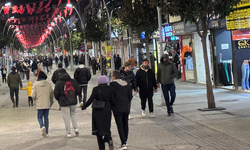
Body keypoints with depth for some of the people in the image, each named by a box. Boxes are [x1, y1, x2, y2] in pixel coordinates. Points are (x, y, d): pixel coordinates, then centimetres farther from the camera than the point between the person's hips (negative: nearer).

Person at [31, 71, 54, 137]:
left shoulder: (36, 84, -5)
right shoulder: (48, 84, -1)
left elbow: (33, 95, -7)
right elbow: (51, 94, 5)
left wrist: (35, 99, 16)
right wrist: (51, 102, 22)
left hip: (40, 104, -2)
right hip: (47, 104, 2)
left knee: (40, 117, 11)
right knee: (46, 117, 11)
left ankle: (42, 126, -17)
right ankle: (46, 132, 12)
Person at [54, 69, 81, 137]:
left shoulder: (58, 83, -9)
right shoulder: (73, 81, 0)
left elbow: (56, 94, -5)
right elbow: (78, 91, 1)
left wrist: (59, 100, 13)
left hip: (64, 103, -3)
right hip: (73, 102, 3)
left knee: (66, 117, 5)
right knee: (73, 114, 22)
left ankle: (68, 132, 8)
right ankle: (75, 128, 7)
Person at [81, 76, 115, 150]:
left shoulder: (96, 89, -10)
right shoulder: (109, 89, -2)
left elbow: (90, 100, -7)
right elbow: (113, 101, 1)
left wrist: (84, 106, 7)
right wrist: (110, 107, 21)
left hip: (97, 111, -2)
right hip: (107, 110, 2)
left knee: (98, 128, 7)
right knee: (106, 127, 17)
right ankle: (109, 139, -8)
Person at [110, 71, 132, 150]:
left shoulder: (112, 85, -9)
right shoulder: (127, 84, 7)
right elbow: (130, 96, 10)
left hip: (117, 108, -5)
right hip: (126, 108, 5)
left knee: (120, 126, -4)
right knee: (125, 124, 18)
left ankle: (123, 144, -9)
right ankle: (125, 141, 27)